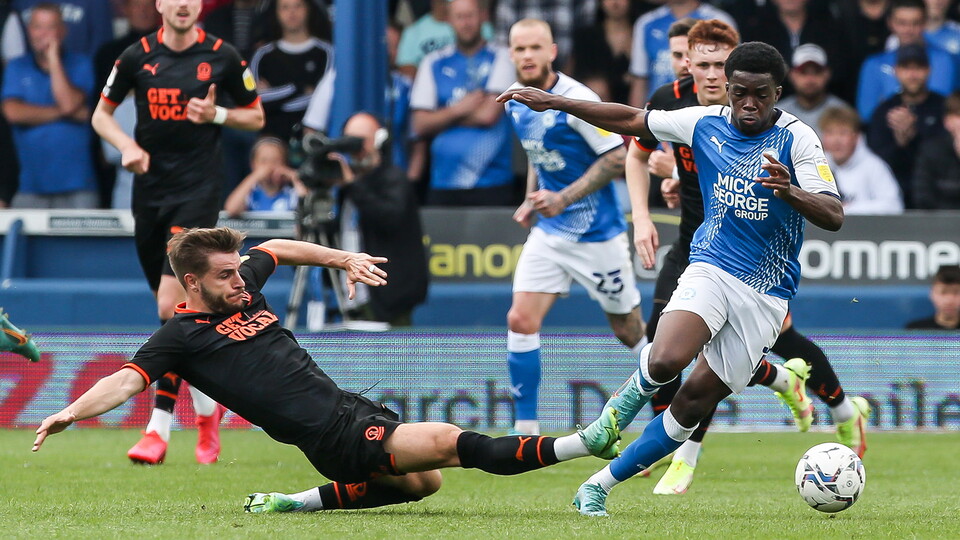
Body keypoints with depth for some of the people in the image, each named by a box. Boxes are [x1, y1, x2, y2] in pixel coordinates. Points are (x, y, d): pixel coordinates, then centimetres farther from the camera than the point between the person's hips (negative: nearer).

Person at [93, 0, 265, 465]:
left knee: (171, 305, -16)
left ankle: (159, 428, -16)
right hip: (149, 189, 4)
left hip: (198, 191, -4)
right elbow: (101, 115, 12)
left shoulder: (222, 57, -2)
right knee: (180, 311, 10)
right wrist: (127, 146, -7)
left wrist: (216, 114, -11)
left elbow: (256, 116, 9)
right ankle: (207, 411, 29)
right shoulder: (138, 56, 3)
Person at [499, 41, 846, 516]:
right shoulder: (706, 123, 2)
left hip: (765, 294, -1)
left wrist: (790, 192, -37)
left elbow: (833, 216, -17)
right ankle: (632, 395, 8)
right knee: (665, 361, -29)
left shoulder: (796, 139, -10)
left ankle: (599, 486, 11)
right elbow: (632, 121, 15)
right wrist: (554, 102, 13)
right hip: (710, 268, 1)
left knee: (694, 403, -3)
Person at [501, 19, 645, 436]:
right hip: (548, 232, 6)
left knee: (630, 331, 6)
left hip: (596, 234, -6)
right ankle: (525, 429, -5)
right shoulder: (515, 101, 4)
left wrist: (564, 199, -23)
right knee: (520, 321, -9)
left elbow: (618, 157, -19)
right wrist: (531, 199, 9)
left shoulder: (575, 100, -19)